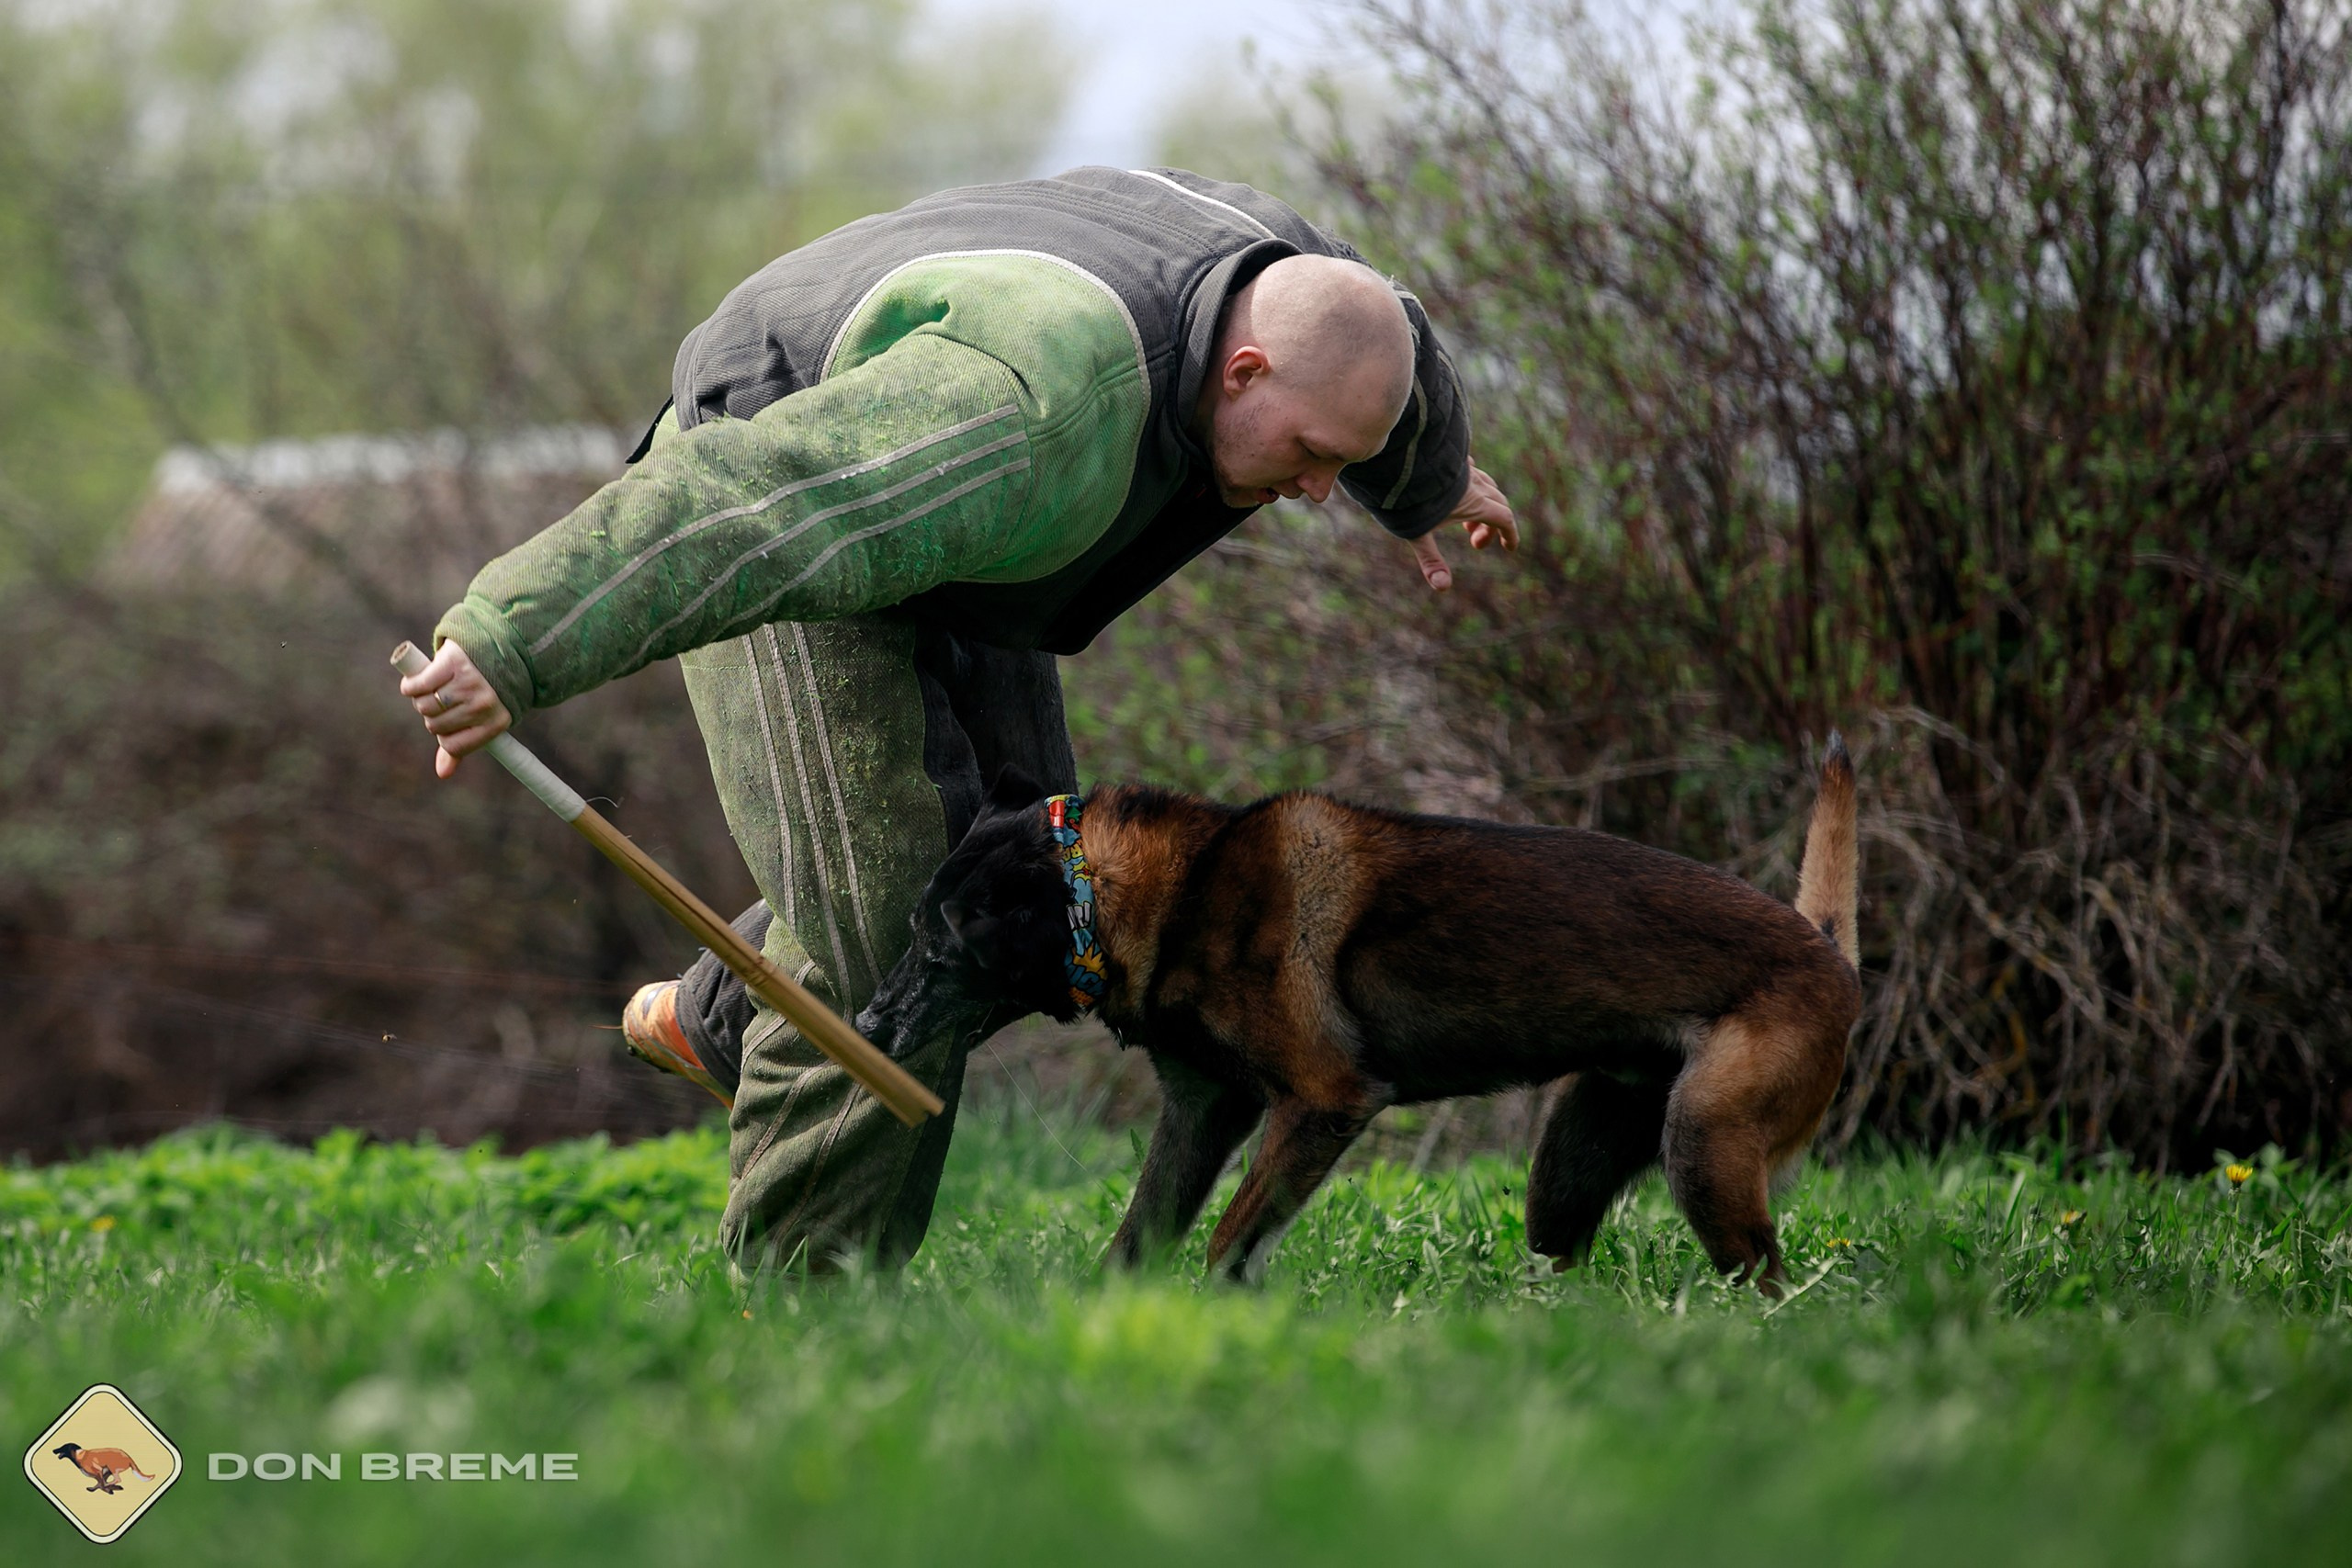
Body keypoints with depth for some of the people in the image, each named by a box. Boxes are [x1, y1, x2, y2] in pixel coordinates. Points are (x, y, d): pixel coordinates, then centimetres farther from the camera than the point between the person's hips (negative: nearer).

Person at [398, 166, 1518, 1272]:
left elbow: (1389, 368, 14)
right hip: (767, 479, -9)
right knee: (881, 891, -16)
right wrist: (516, 649, -50)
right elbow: (749, 512, -46)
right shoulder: (1043, 420, -41)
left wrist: (1432, 484, 35)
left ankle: (713, 1023, 26)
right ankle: (803, 1277, -9)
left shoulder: (1268, 281, -14)